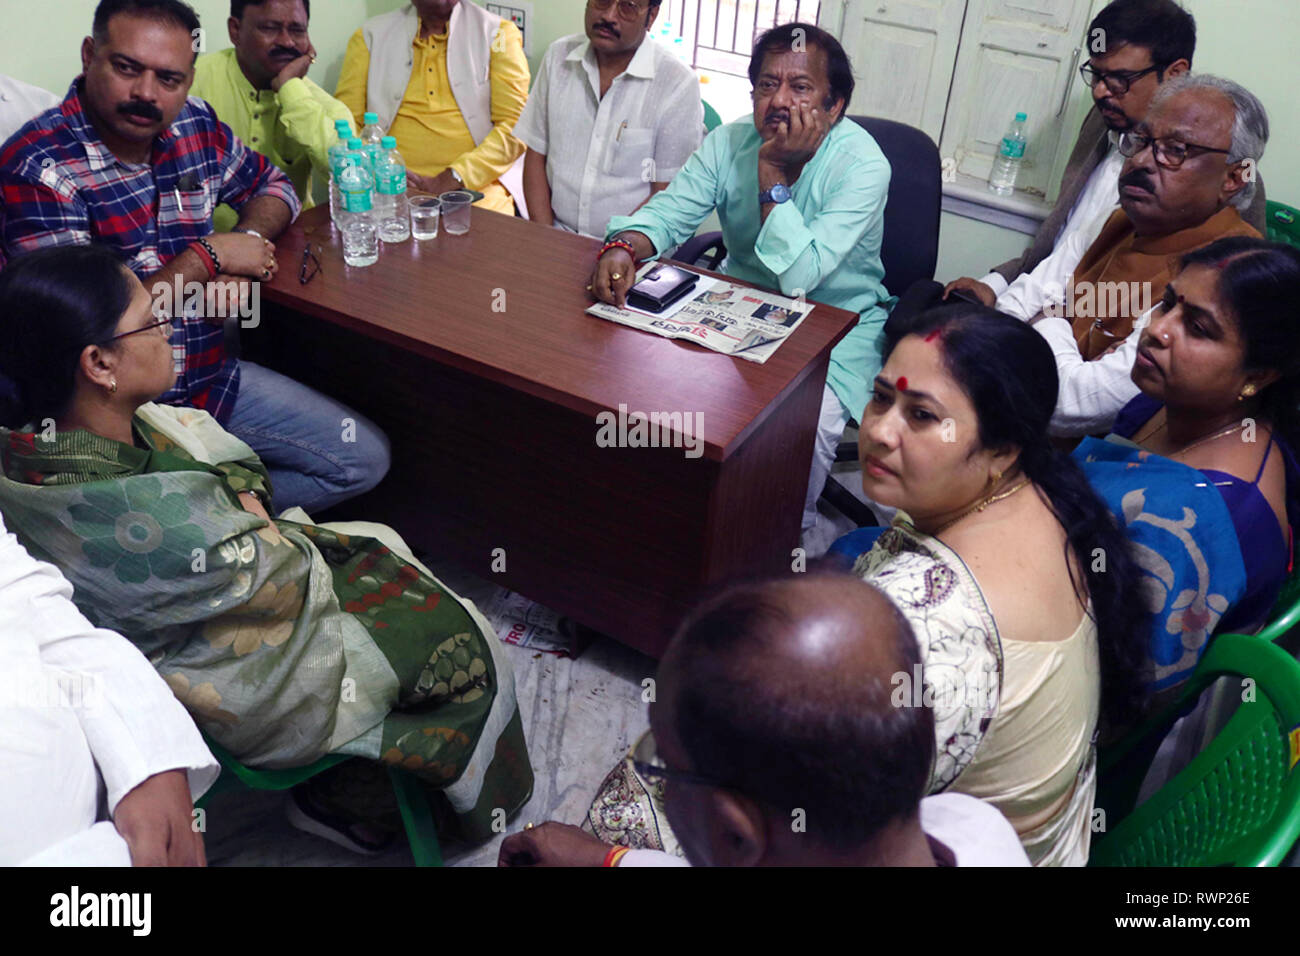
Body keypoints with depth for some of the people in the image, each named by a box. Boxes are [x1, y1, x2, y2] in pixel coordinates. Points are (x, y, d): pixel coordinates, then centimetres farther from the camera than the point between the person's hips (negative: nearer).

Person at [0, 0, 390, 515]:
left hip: (212, 377, 7)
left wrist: (248, 241, -4)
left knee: (366, 460, 3)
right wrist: (207, 257, -16)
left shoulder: (195, 126, 2)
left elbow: (273, 186, 20)